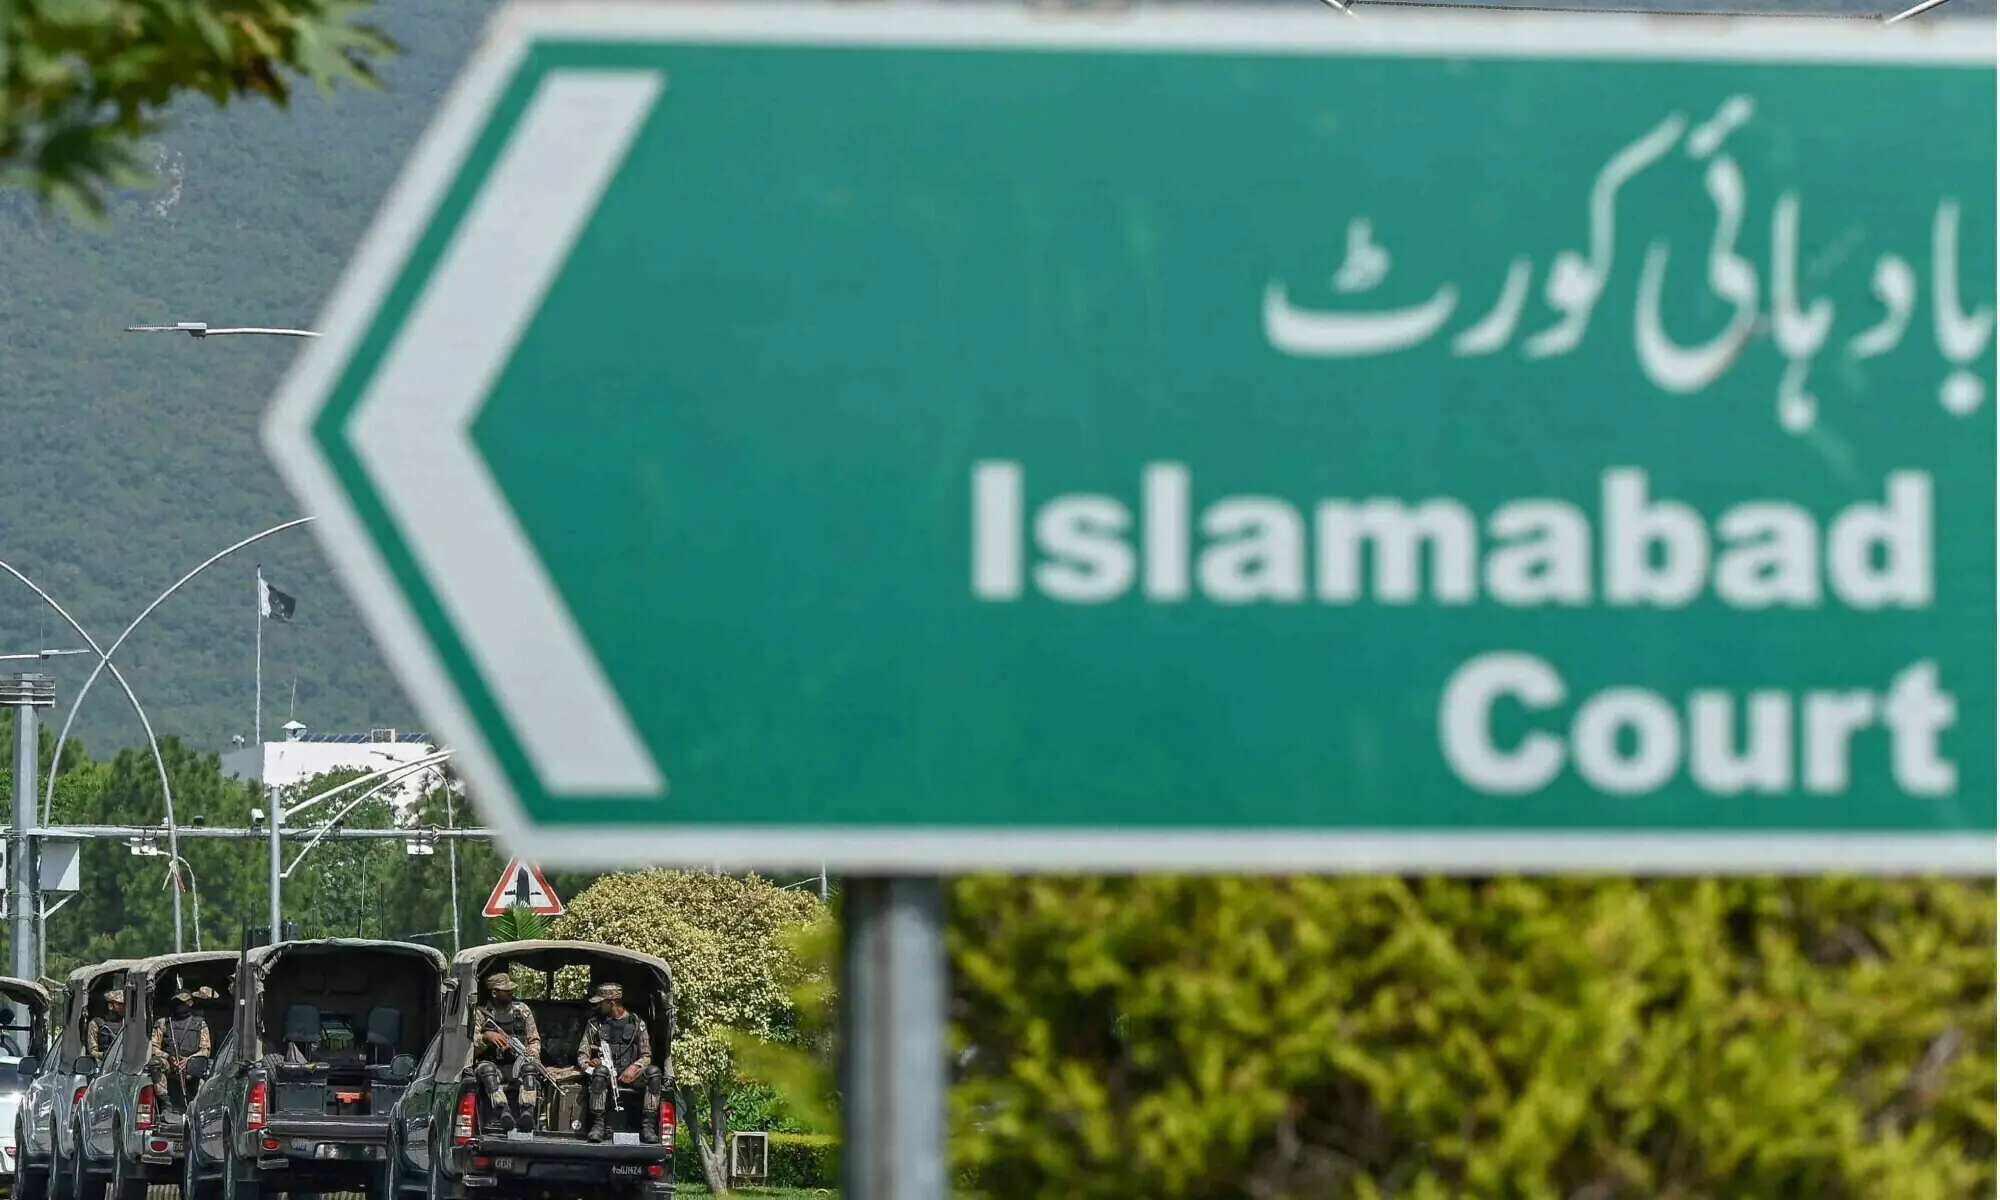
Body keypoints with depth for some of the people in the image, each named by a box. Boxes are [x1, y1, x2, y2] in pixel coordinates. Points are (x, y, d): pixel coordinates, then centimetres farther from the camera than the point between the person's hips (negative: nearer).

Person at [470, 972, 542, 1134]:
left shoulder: (522, 1010, 12)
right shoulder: (480, 1014, 5)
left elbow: (535, 1040, 13)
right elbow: (470, 1049, 0)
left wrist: (532, 1055, -9)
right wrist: (486, 1037, -19)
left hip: (516, 1065, 1)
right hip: (493, 1065, -1)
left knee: (529, 1066, -33)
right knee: (486, 1069, -36)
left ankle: (527, 1113, -51)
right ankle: (503, 1111, -53)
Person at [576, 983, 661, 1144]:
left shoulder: (636, 1023, 12)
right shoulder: (595, 1024, 14)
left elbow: (646, 1056, 9)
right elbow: (582, 1055, 11)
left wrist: (634, 1067, -13)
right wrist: (587, 1064, -13)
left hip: (630, 1075, 1)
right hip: (607, 1076, -1)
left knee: (653, 1072, -29)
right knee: (600, 1071, -37)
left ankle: (648, 1127, -31)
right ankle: (597, 1126, -39)